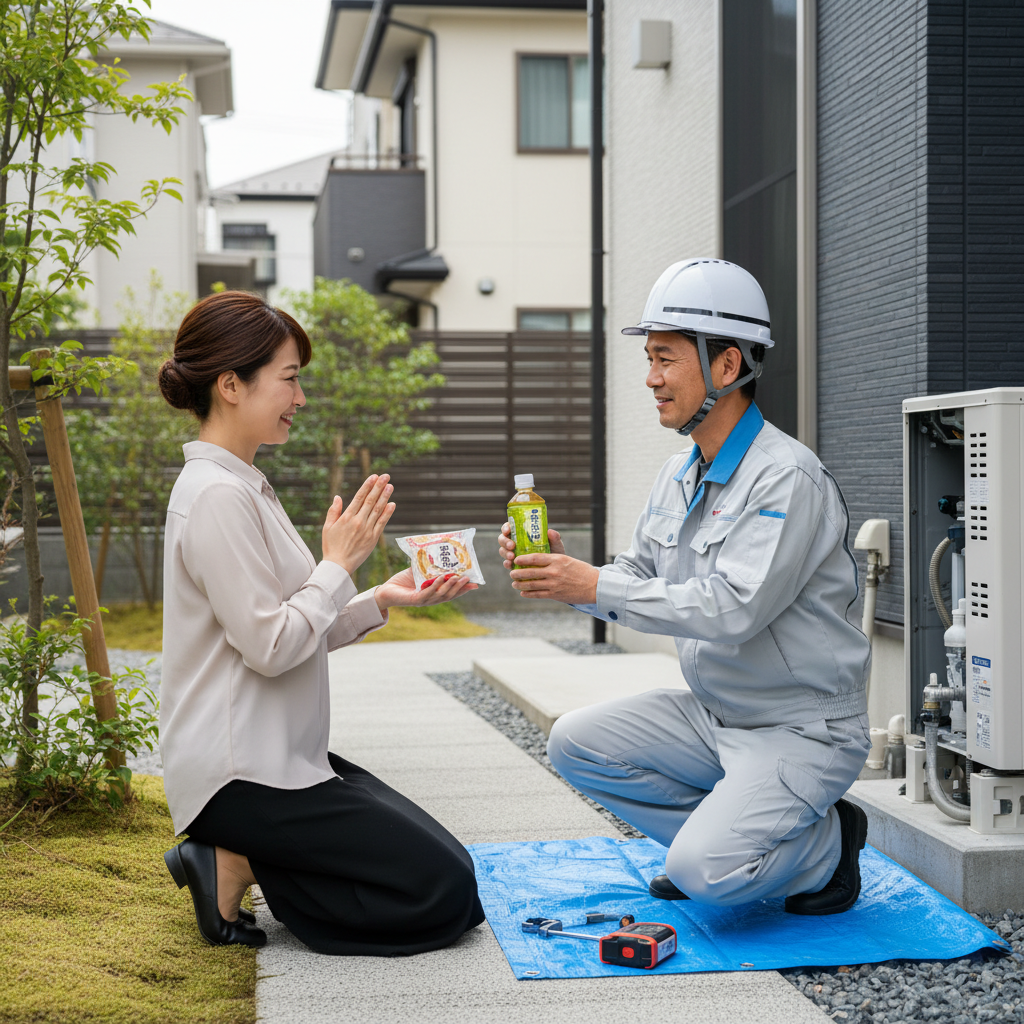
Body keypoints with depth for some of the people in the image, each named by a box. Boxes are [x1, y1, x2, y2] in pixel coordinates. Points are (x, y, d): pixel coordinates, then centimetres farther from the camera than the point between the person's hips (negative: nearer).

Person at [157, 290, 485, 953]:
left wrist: (382, 600, 2)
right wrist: (338, 564, -10)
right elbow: (269, 645, -21)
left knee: (445, 863, 9)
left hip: (283, 758, 10)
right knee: (445, 890, -9)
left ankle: (238, 857, 6)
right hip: (243, 774, -10)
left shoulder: (243, 486, 14)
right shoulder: (217, 496, -18)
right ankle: (236, 867, -5)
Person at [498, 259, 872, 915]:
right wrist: (562, 570, -9)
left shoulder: (787, 478, -21)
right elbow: (639, 578, 11)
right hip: (715, 714, 8)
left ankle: (828, 842, 6)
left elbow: (734, 608, -30)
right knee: (577, 743, -4)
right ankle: (724, 835, 7)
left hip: (803, 729, -8)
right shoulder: (680, 475, 8)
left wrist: (596, 587, -28)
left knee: (706, 872, -24)